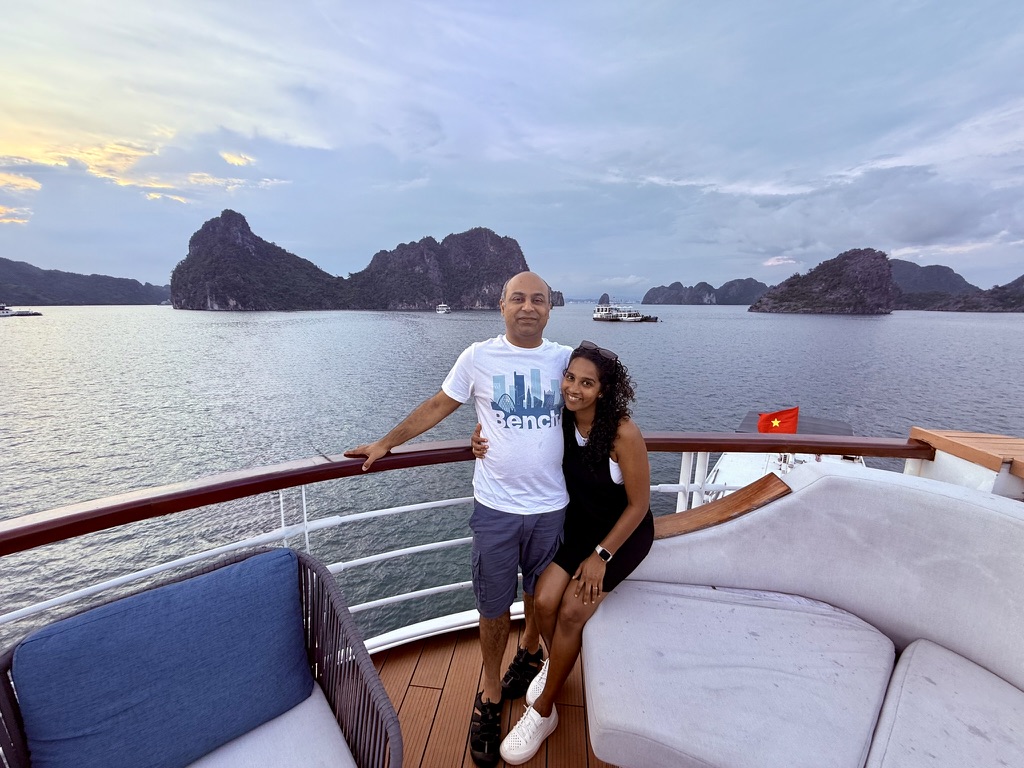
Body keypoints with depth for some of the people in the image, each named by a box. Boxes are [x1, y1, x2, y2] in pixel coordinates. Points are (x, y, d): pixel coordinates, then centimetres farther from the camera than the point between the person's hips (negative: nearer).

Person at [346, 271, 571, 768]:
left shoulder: (565, 358, 0)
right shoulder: (479, 356, -5)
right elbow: (437, 406, 3)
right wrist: (386, 443, 5)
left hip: (550, 507, 2)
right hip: (495, 507, -2)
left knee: (540, 596, 22)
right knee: (493, 609, 12)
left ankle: (529, 654, 54)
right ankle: (491, 695, 39)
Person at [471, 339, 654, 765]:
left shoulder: (624, 433, -27)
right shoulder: (561, 422, -12)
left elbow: (639, 504, -18)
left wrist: (601, 556, -15)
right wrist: (488, 447, -19)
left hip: (625, 532, -4)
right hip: (579, 525, 4)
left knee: (572, 611, -13)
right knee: (544, 601, -11)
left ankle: (542, 712, 12)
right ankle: (555, 660, 25)